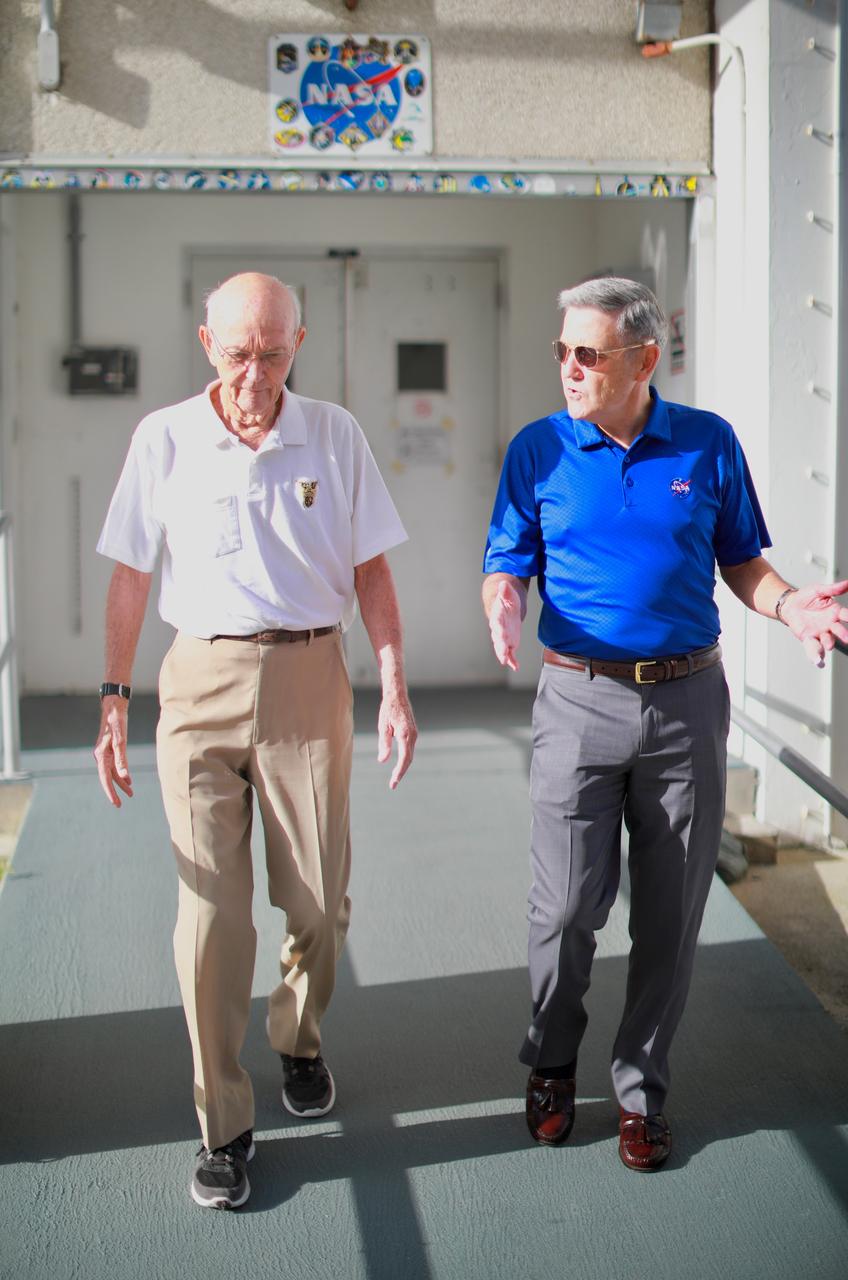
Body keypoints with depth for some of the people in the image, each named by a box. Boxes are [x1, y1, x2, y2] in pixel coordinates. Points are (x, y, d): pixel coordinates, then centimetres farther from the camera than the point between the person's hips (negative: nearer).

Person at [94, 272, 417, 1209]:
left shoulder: (334, 435, 4)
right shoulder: (164, 439, 2)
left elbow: (370, 570, 8)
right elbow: (130, 577, 6)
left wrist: (394, 686, -1)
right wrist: (113, 700, 1)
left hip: (309, 681, 1)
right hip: (201, 683, -1)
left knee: (318, 902, 8)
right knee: (211, 911, -2)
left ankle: (298, 1043, 37)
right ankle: (223, 1124, 11)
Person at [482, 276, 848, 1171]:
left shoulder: (708, 444, 3)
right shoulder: (537, 450, 2)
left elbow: (742, 561, 8)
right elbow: (506, 567, 3)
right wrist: (503, 606, -20)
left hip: (687, 701, 1)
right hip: (578, 702, -1)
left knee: (670, 913, 8)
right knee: (567, 906, -1)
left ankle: (640, 1088, 26)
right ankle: (552, 1062, 26)